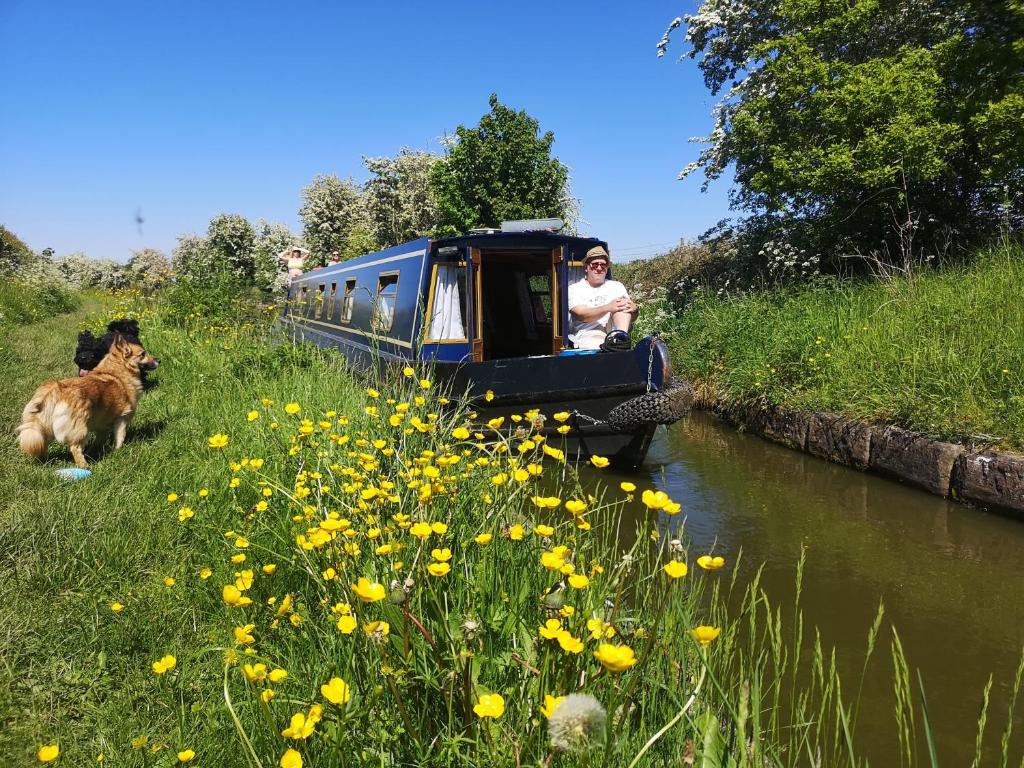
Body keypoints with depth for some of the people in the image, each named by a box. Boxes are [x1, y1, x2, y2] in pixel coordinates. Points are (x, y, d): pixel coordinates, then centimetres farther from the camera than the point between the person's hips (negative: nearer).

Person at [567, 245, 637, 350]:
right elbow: (581, 315, -10)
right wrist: (608, 308, -26)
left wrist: (633, 310, -16)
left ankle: (622, 336, -38)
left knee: (622, 303, -19)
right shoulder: (574, 289, 9)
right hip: (585, 336, -4)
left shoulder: (617, 286, 20)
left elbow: (631, 318, 10)